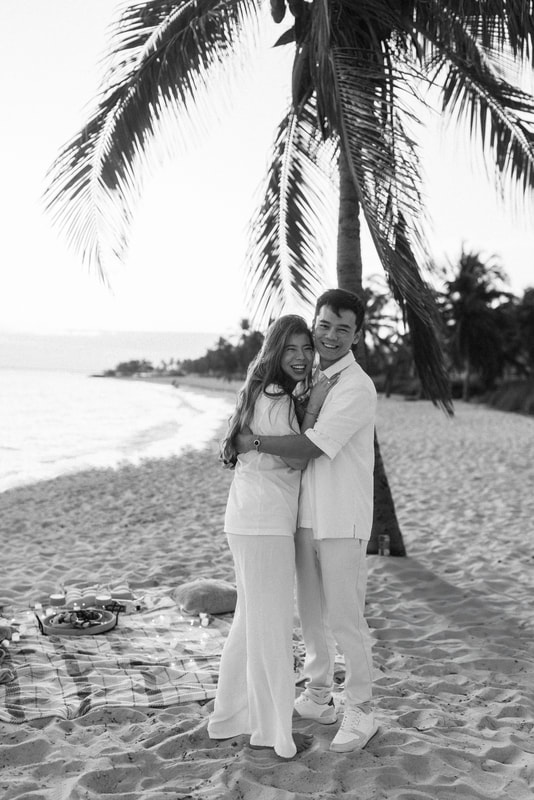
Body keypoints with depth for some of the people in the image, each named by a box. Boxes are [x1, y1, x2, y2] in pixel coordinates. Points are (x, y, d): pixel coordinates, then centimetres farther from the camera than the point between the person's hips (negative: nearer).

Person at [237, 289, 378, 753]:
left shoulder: (356, 388, -17)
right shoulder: (311, 376, 10)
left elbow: (310, 447, -20)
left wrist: (256, 443, -10)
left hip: (343, 522, -8)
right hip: (307, 515, 8)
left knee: (345, 619, 0)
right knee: (310, 613, 17)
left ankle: (361, 713, 17)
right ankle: (318, 698, 34)